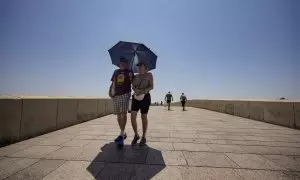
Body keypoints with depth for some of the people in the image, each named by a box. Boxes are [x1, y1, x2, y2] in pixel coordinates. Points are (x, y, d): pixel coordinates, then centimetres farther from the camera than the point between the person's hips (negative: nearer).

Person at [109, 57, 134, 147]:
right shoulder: (116, 71, 19)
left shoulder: (129, 72, 10)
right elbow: (113, 83, 15)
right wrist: (110, 91, 1)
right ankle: (123, 133, 20)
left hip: (125, 94, -4)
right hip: (116, 95, 5)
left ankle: (121, 134, -10)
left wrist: (131, 77, -12)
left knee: (123, 113, -14)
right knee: (118, 114, 7)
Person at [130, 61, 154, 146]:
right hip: (136, 98, 3)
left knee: (144, 117, 3)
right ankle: (136, 135, 16)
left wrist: (143, 91, -19)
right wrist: (136, 90, -18)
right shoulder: (136, 76, 14)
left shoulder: (149, 75, 3)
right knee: (133, 117, -5)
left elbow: (151, 87, -4)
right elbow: (133, 86, 4)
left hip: (145, 97, -3)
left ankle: (144, 137, 19)